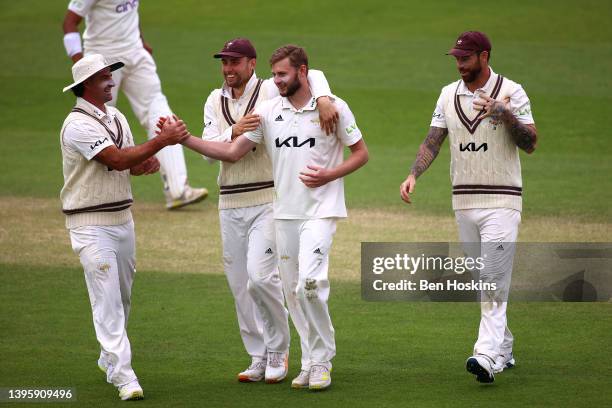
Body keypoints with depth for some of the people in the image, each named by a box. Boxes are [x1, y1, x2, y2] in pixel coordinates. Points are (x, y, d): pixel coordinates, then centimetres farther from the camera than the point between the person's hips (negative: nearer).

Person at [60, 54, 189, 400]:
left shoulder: (116, 117, 12)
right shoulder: (78, 124, -17)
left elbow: (130, 163, 15)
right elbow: (117, 159, -26)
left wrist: (148, 162, -9)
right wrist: (162, 141, -26)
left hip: (123, 218, 8)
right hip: (91, 225, -8)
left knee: (123, 296, 16)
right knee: (107, 299, -11)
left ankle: (110, 359, 33)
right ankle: (123, 375, -14)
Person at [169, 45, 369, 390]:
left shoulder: (333, 107, -4)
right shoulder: (268, 111, 6)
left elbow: (361, 153, 3)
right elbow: (232, 152, 4)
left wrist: (329, 174, -13)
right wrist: (185, 139, -6)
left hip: (320, 209, -5)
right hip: (285, 211, 5)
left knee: (309, 283, -20)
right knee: (293, 290, 7)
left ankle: (322, 361, -7)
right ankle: (313, 361, 18)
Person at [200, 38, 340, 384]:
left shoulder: (271, 91, -3)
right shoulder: (215, 102, 11)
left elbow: (312, 75, -14)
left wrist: (324, 99, -35)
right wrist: (234, 132, -19)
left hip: (268, 200, -5)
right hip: (230, 204, 5)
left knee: (261, 276, -17)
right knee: (241, 286, 6)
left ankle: (279, 351, 2)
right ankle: (259, 358, 16)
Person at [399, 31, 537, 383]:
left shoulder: (511, 92, -6)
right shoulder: (449, 94, 9)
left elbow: (530, 144, -11)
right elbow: (433, 141, 5)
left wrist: (506, 115, -25)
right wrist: (413, 175, -10)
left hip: (502, 201, -6)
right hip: (464, 201, 6)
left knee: (494, 278, -15)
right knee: (482, 281, 12)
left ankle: (487, 357, -23)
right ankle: (504, 350, 23)